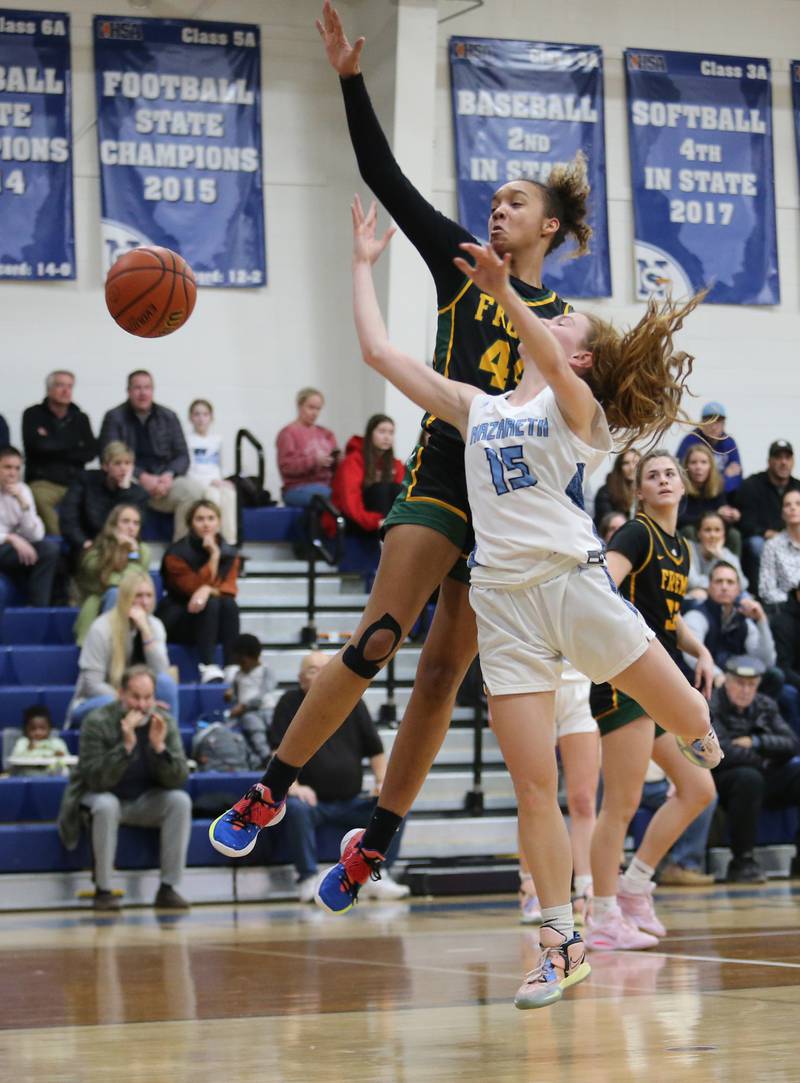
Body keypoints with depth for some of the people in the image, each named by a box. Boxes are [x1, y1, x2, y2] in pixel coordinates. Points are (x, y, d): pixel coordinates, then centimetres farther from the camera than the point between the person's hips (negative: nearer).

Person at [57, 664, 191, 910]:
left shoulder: (165, 723, -8)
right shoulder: (97, 722, -18)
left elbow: (178, 780, -13)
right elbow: (97, 780, -25)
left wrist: (159, 746, -30)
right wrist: (126, 745, -37)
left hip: (146, 803, 3)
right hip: (104, 797, -3)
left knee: (180, 800, -24)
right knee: (106, 804, -36)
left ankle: (168, 889, -19)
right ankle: (103, 890, -23)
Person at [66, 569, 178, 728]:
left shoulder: (154, 626, -1)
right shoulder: (102, 629, -16)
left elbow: (161, 673, -15)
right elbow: (92, 684, -18)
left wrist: (145, 631, -23)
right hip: (93, 705, -4)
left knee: (165, 681, -24)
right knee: (108, 702, -40)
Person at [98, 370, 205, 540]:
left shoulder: (168, 417, 14)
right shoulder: (114, 418, 5)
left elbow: (182, 456, 10)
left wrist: (169, 475, -13)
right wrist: (142, 477, -17)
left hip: (164, 481, 3)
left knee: (193, 489, -28)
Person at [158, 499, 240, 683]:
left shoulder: (229, 553, 1)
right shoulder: (177, 553, -11)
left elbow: (229, 590, -9)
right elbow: (194, 587, -19)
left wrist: (208, 590, -30)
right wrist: (214, 556, -23)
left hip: (215, 624, 4)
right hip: (179, 623, -4)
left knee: (229, 603, -27)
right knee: (211, 603, -31)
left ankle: (232, 667, -36)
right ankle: (208, 667, -43)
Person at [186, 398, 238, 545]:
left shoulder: (217, 440, 21)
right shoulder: (188, 440, 3)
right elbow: (185, 470, -5)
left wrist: (220, 481, 1)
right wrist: (210, 481, -13)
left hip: (216, 484, 4)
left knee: (229, 493, -30)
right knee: (213, 494, -36)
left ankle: (230, 542, -37)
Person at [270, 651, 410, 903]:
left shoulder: (352, 702, 10)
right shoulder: (290, 703, 1)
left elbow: (375, 750, 14)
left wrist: (382, 783, -3)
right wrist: (292, 786, -22)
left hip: (351, 803, 4)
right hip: (313, 800, -4)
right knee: (296, 808, -37)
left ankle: (376, 876, -13)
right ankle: (308, 879, -30)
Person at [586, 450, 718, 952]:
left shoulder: (681, 548, 17)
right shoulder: (637, 534, -8)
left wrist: (701, 651, 11)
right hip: (625, 678, -9)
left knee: (697, 789, 7)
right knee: (622, 804, -7)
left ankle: (634, 884, 17)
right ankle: (603, 920, 0)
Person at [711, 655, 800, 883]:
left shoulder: (765, 706, 15)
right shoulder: (711, 707, -6)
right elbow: (720, 753, -19)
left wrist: (756, 742, -10)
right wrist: (763, 759, -8)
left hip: (767, 780, 6)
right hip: (724, 782, -6)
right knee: (749, 778, -38)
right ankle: (742, 861, -28)